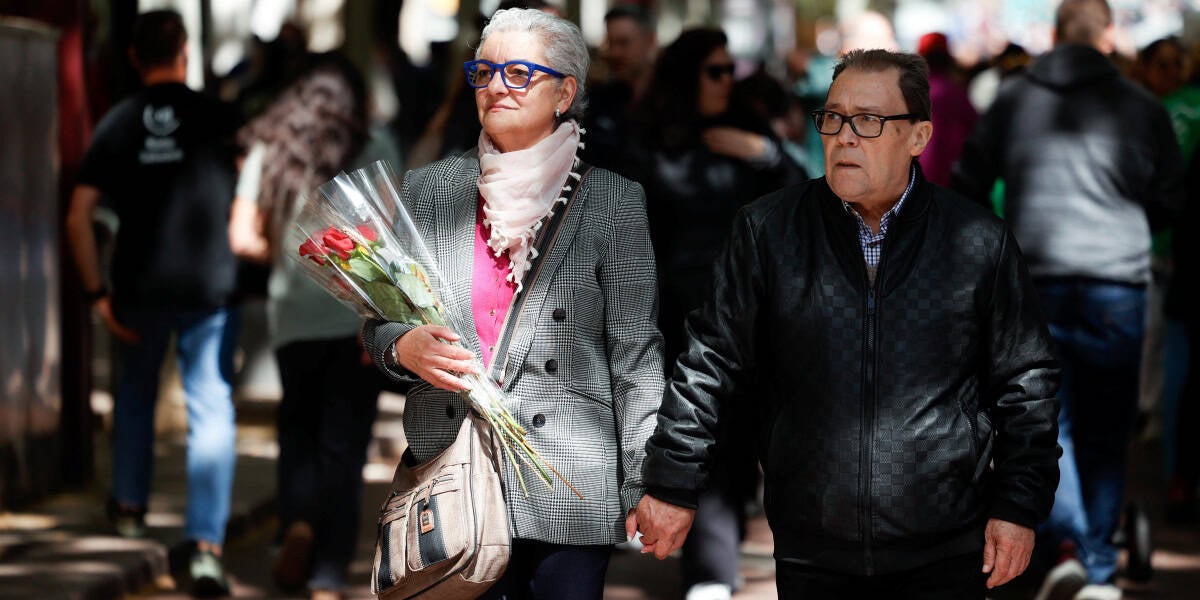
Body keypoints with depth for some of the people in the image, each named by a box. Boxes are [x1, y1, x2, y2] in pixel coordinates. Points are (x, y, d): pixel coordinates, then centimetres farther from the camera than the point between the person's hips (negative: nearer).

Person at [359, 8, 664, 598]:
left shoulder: (613, 201, 2)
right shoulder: (426, 190, 10)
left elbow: (636, 352, 0)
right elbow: (378, 323, 14)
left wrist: (645, 485, -4)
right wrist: (402, 347, -10)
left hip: (568, 494, -2)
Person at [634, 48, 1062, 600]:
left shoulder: (980, 243, 1)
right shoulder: (766, 232, 2)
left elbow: (1026, 382, 7)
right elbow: (710, 364, 5)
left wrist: (1020, 506, 4)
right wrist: (673, 485, 1)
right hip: (810, 555, 1)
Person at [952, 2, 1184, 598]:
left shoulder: (1010, 102, 5)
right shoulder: (1139, 106, 0)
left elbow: (968, 186, 9)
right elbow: (1168, 200, 4)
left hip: (1033, 282, 1)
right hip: (1117, 284, -1)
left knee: (1047, 422, 8)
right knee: (1104, 435, 7)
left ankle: (1064, 544, -13)